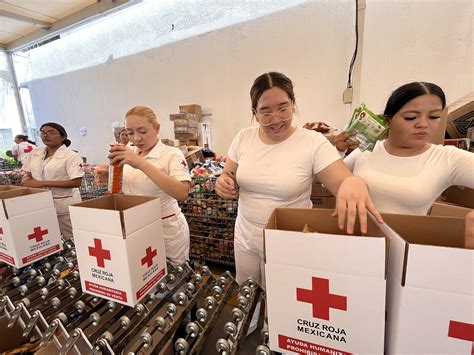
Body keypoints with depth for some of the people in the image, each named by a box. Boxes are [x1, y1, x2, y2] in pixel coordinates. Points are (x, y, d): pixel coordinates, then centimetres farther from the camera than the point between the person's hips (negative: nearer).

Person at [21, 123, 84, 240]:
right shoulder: (34, 153, 8)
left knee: (71, 240, 6)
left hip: (64, 204, -6)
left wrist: (43, 183, -21)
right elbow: (28, 174, 19)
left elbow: (76, 182, -21)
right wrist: (26, 180, -6)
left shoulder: (71, 156, -14)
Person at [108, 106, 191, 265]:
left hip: (167, 229, -5)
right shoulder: (130, 154, 2)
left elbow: (182, 193, -34)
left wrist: (141, 164, -36)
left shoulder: (171, 154, -17)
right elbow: (121, 188, 15)